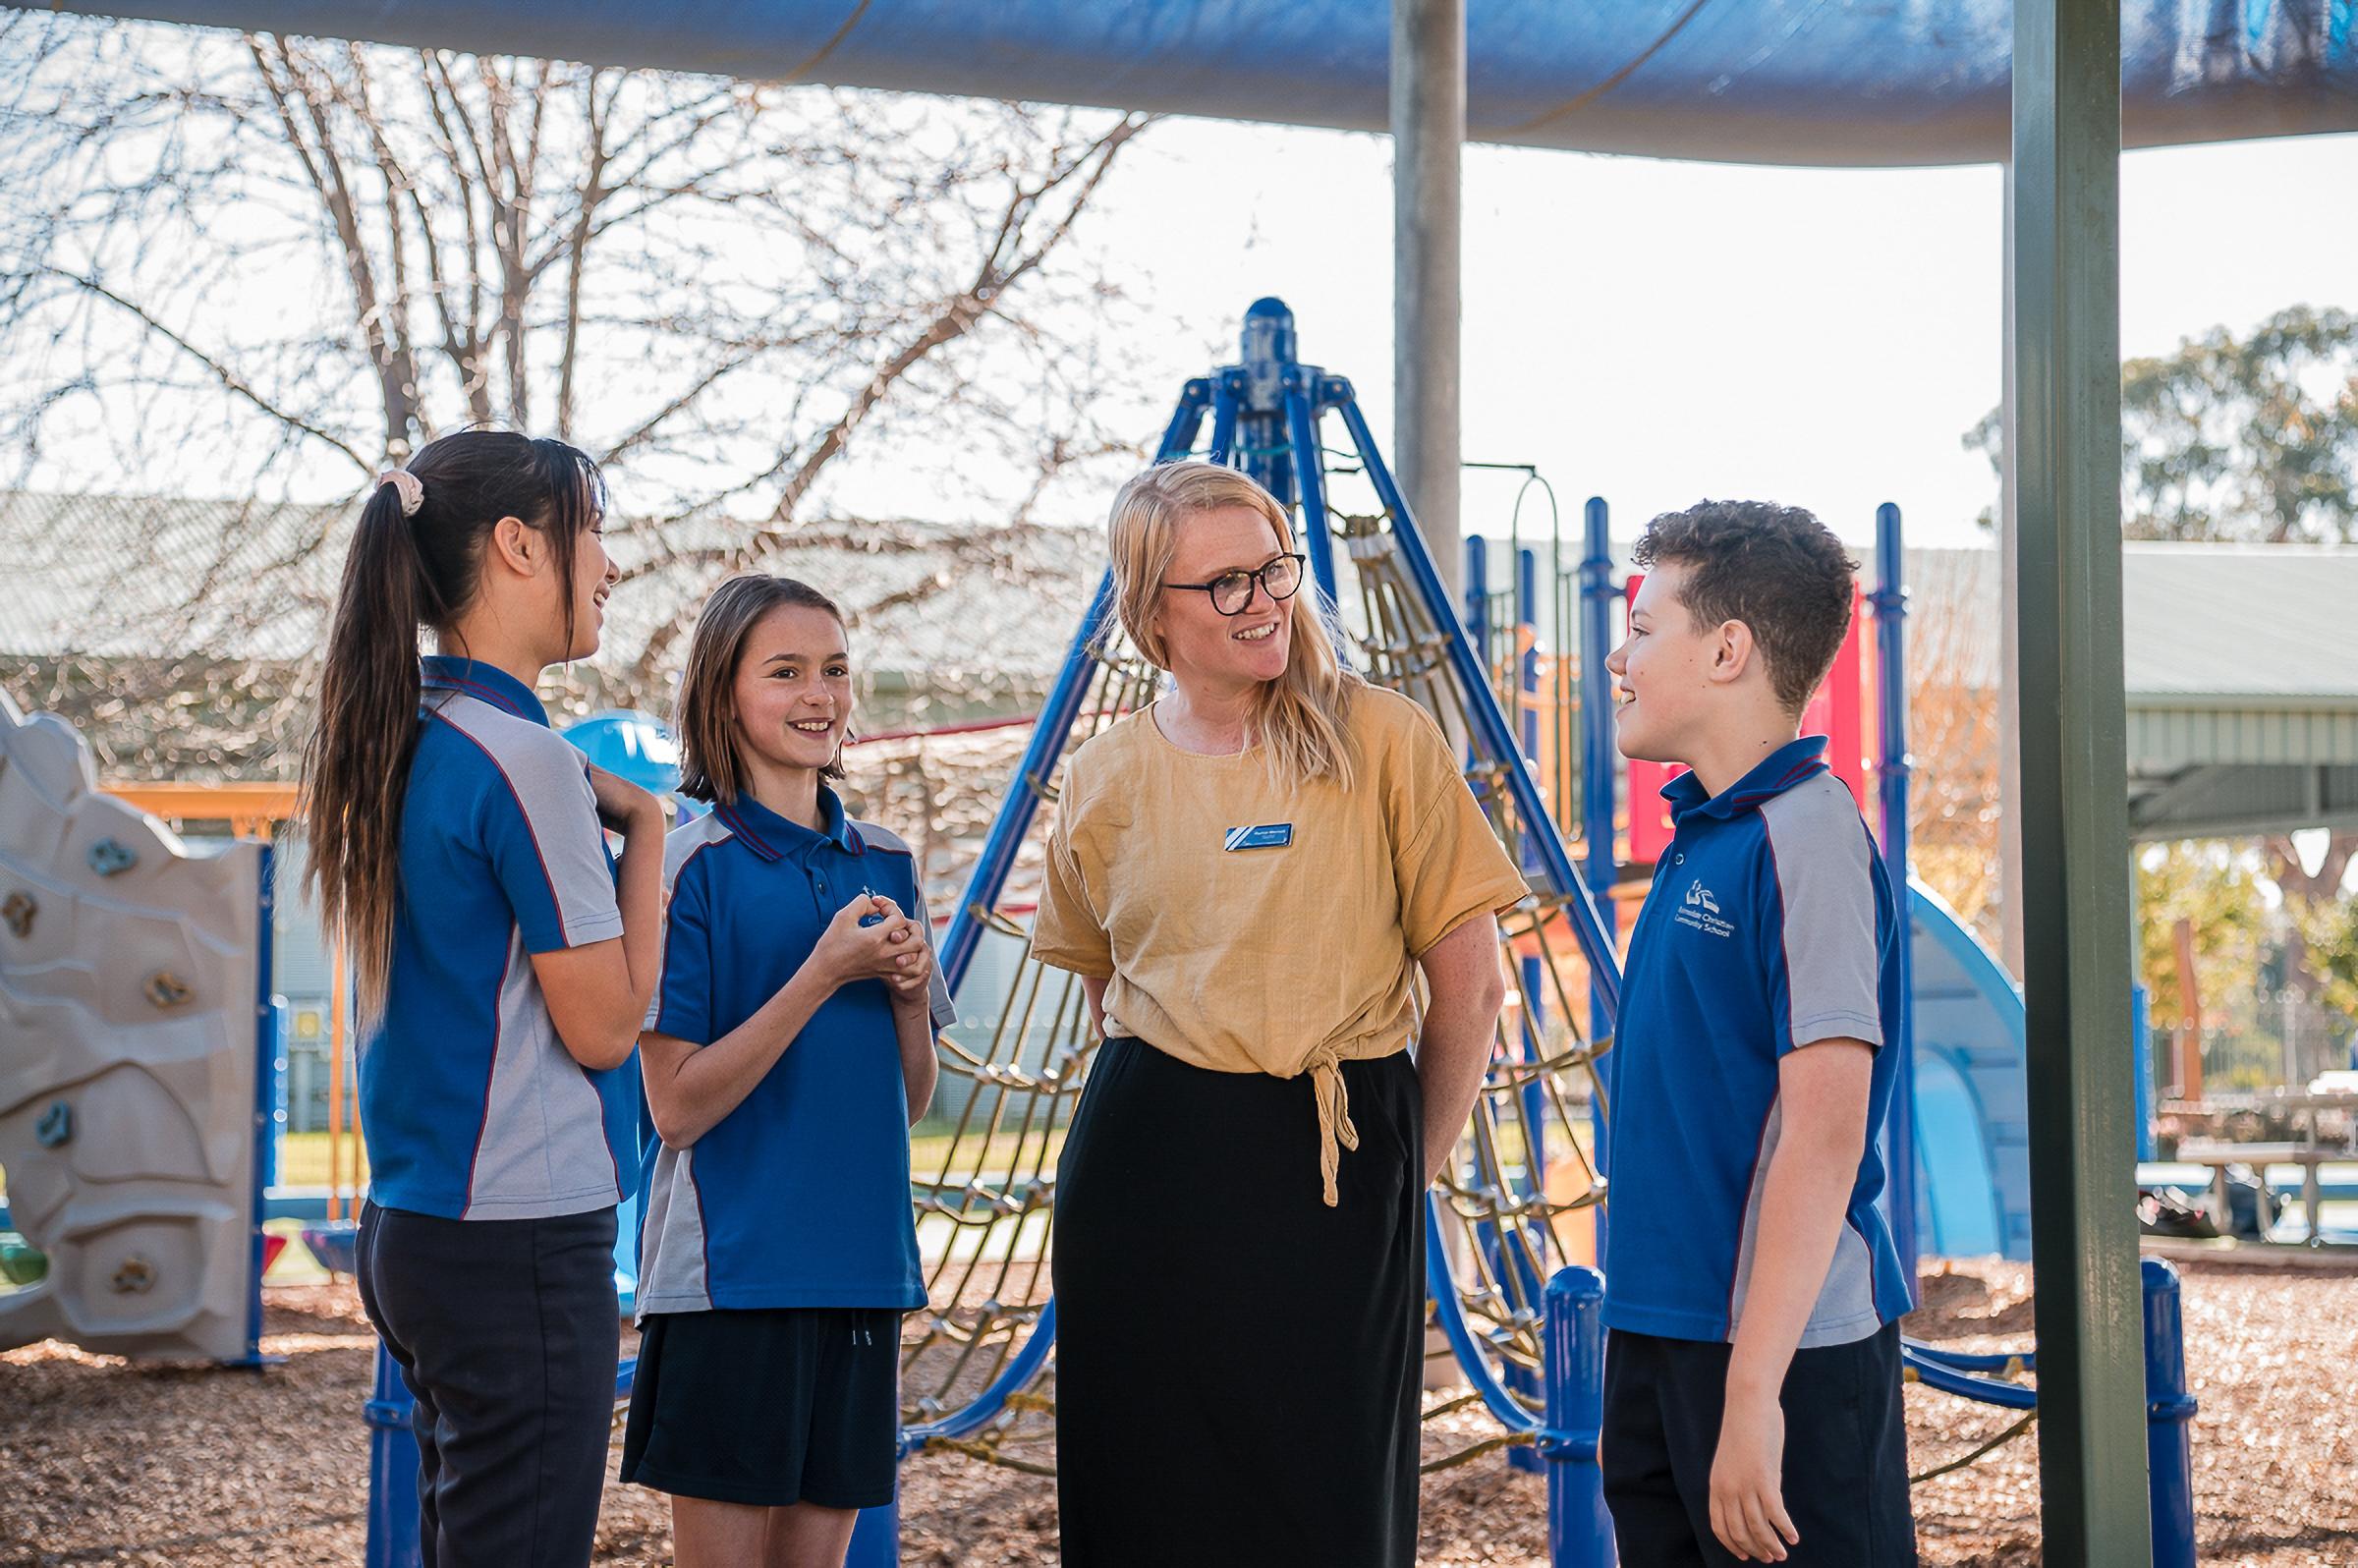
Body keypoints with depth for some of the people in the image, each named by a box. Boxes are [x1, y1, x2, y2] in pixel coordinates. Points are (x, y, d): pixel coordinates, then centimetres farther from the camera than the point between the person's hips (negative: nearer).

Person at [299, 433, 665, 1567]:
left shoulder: (403, 743, 11)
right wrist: (645, 829, -2)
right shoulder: (521, 758, -15)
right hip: (519, 1240, -9)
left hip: (410, 1226, 9)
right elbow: (604, 1025, -12)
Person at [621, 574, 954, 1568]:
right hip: (728, 1271, -5)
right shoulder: (692, 866, -7)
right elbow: (678, 1105, -12)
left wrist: (910, 994, -5)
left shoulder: (884, 865, 10)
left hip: (861, 1263, 5)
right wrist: (825, 973, -17)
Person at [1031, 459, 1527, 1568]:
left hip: (1339, 1171, -3)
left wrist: (1407, 1167, 3)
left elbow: (1468, 980, -2)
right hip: (1146, 1173, 3)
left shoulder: (1383, 741, -4)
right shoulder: (1106, 778, 6)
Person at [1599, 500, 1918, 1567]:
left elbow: (1824, 1131, -22)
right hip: (1659, 1326, 9)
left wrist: (1753, 1389, -24)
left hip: (1786, 1350, -9)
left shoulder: (1807, 840, -16)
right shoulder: (1700, 831, 10)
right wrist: (1644, 1359, 15)